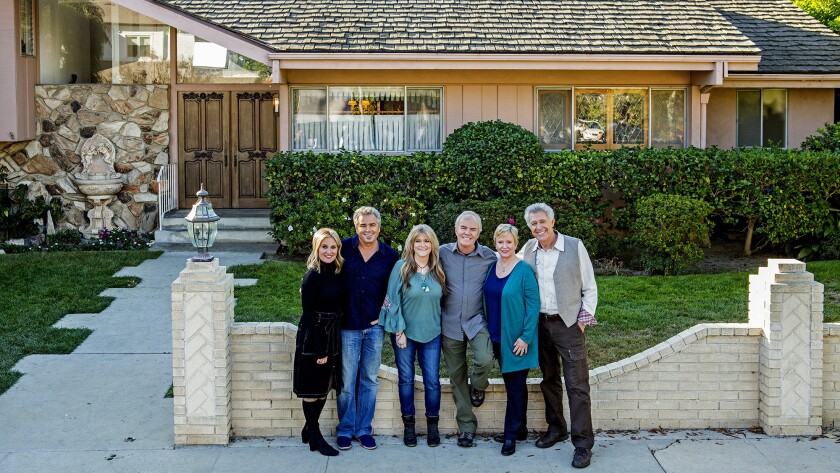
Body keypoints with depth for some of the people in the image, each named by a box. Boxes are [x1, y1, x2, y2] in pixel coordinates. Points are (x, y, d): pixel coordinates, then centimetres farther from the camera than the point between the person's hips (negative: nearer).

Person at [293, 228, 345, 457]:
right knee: (312, 388, 5)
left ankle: (309, 429, 30)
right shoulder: (312, 276, -16)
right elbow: (309, 315, -16)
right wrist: (319, 350, -16)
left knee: (325, 386, 15)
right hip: (312, 337, -7)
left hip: (332, 335, 7)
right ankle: (314, 437, 17)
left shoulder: (338, 273, 4)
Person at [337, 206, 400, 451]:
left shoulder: (390, 255, 0)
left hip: (375, 326, 2)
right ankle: (345, 429, 20)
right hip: (348, 325, -1)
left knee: (369, 379, 11)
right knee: (347, 380, 5)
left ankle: (364, 429, 23)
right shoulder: (344, 248, -4)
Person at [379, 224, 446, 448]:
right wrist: (399, 331, -10)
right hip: (404, 332, -2)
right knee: (406, 379, 7)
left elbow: (442, 300, 10)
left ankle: (432, 425, 18)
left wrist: (441, 325, 5)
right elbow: (393, 300, -8)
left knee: (432, 380, 3)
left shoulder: (438, 270, 2)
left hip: (431, 333, 2)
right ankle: (408, 425, 20)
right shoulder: (401, 267, -8)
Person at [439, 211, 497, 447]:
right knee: (456, 375, 8)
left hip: (477, 320, -1)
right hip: (450, 323, 1)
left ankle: (478, 388, 11)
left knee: (484, 360, -25)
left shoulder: (489, 257, -4)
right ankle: (466, 426, 23)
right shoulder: (443, 253, -3)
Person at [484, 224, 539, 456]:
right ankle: (520, 428, 28)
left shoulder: (524, 270, -13)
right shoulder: (491, 267, 5)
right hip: (498, 336, 6)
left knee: (516, 385, 2)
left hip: (517, 339, -6)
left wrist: (525, 337, -17)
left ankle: (511, 434, 11)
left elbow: (533, 305, -14)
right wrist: (488, 332, 10)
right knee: (511, 383, 15)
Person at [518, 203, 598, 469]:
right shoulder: (529, 250, 3)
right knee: (549, 380, 15)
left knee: (577, 385, -5)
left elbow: (590, 288, -2)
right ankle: (556, 429, 30)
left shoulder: (575, 247, -7)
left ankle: (583, 443, 0)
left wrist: (584, 319, -7)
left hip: (569, 325, -4)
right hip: (540, 325, 5)